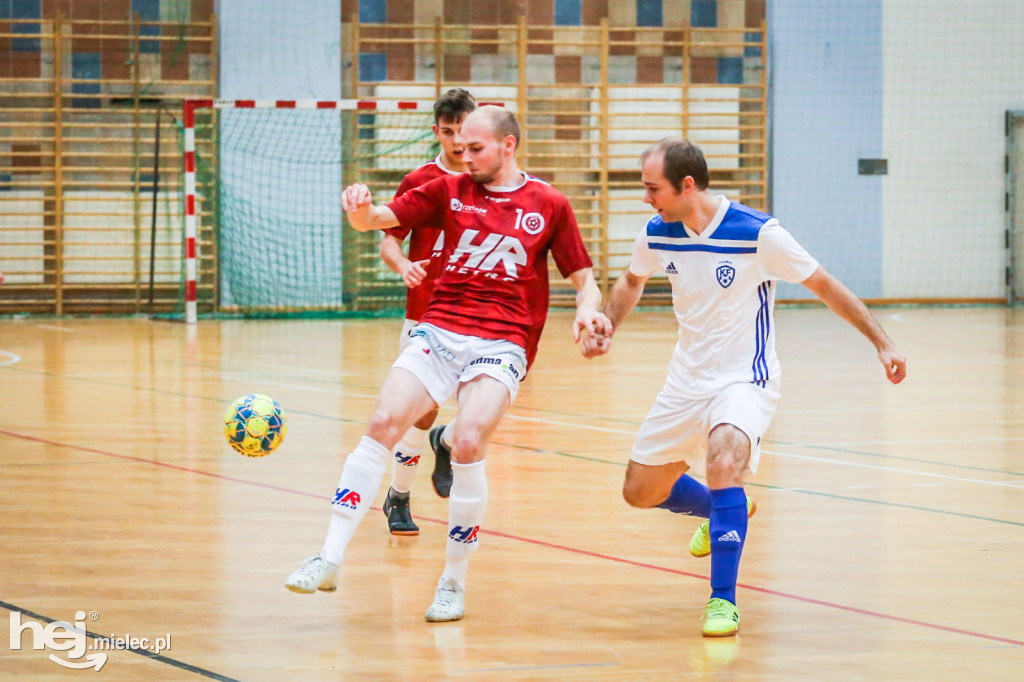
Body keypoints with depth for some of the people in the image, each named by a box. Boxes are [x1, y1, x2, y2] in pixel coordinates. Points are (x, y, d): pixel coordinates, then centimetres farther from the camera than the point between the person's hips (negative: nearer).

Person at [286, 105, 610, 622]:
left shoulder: (549, 205, 6)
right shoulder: (450, 191, 12)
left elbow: (582, 277, 10)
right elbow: (377, 220, 7)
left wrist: (587, 309, -12)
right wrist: (359, 208, -17)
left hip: (502, 343, -3)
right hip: (438, 330, 3)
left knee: (467, 444, -22)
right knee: (383, 424, -16)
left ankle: (453, 581, -6)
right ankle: (330, 559, -11)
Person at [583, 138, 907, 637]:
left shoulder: (758, 234, -21)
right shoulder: (657, 235, -5)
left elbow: (824, 286, -9)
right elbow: (631, 282, 19)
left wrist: (881, 343, -8)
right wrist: (605, 330, 2)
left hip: (743, 378, -6)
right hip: (686, 380, 6)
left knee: (722, 461, -33)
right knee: (640, 493, 11)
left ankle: (724, 601, -24)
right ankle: (720, 512, 43)